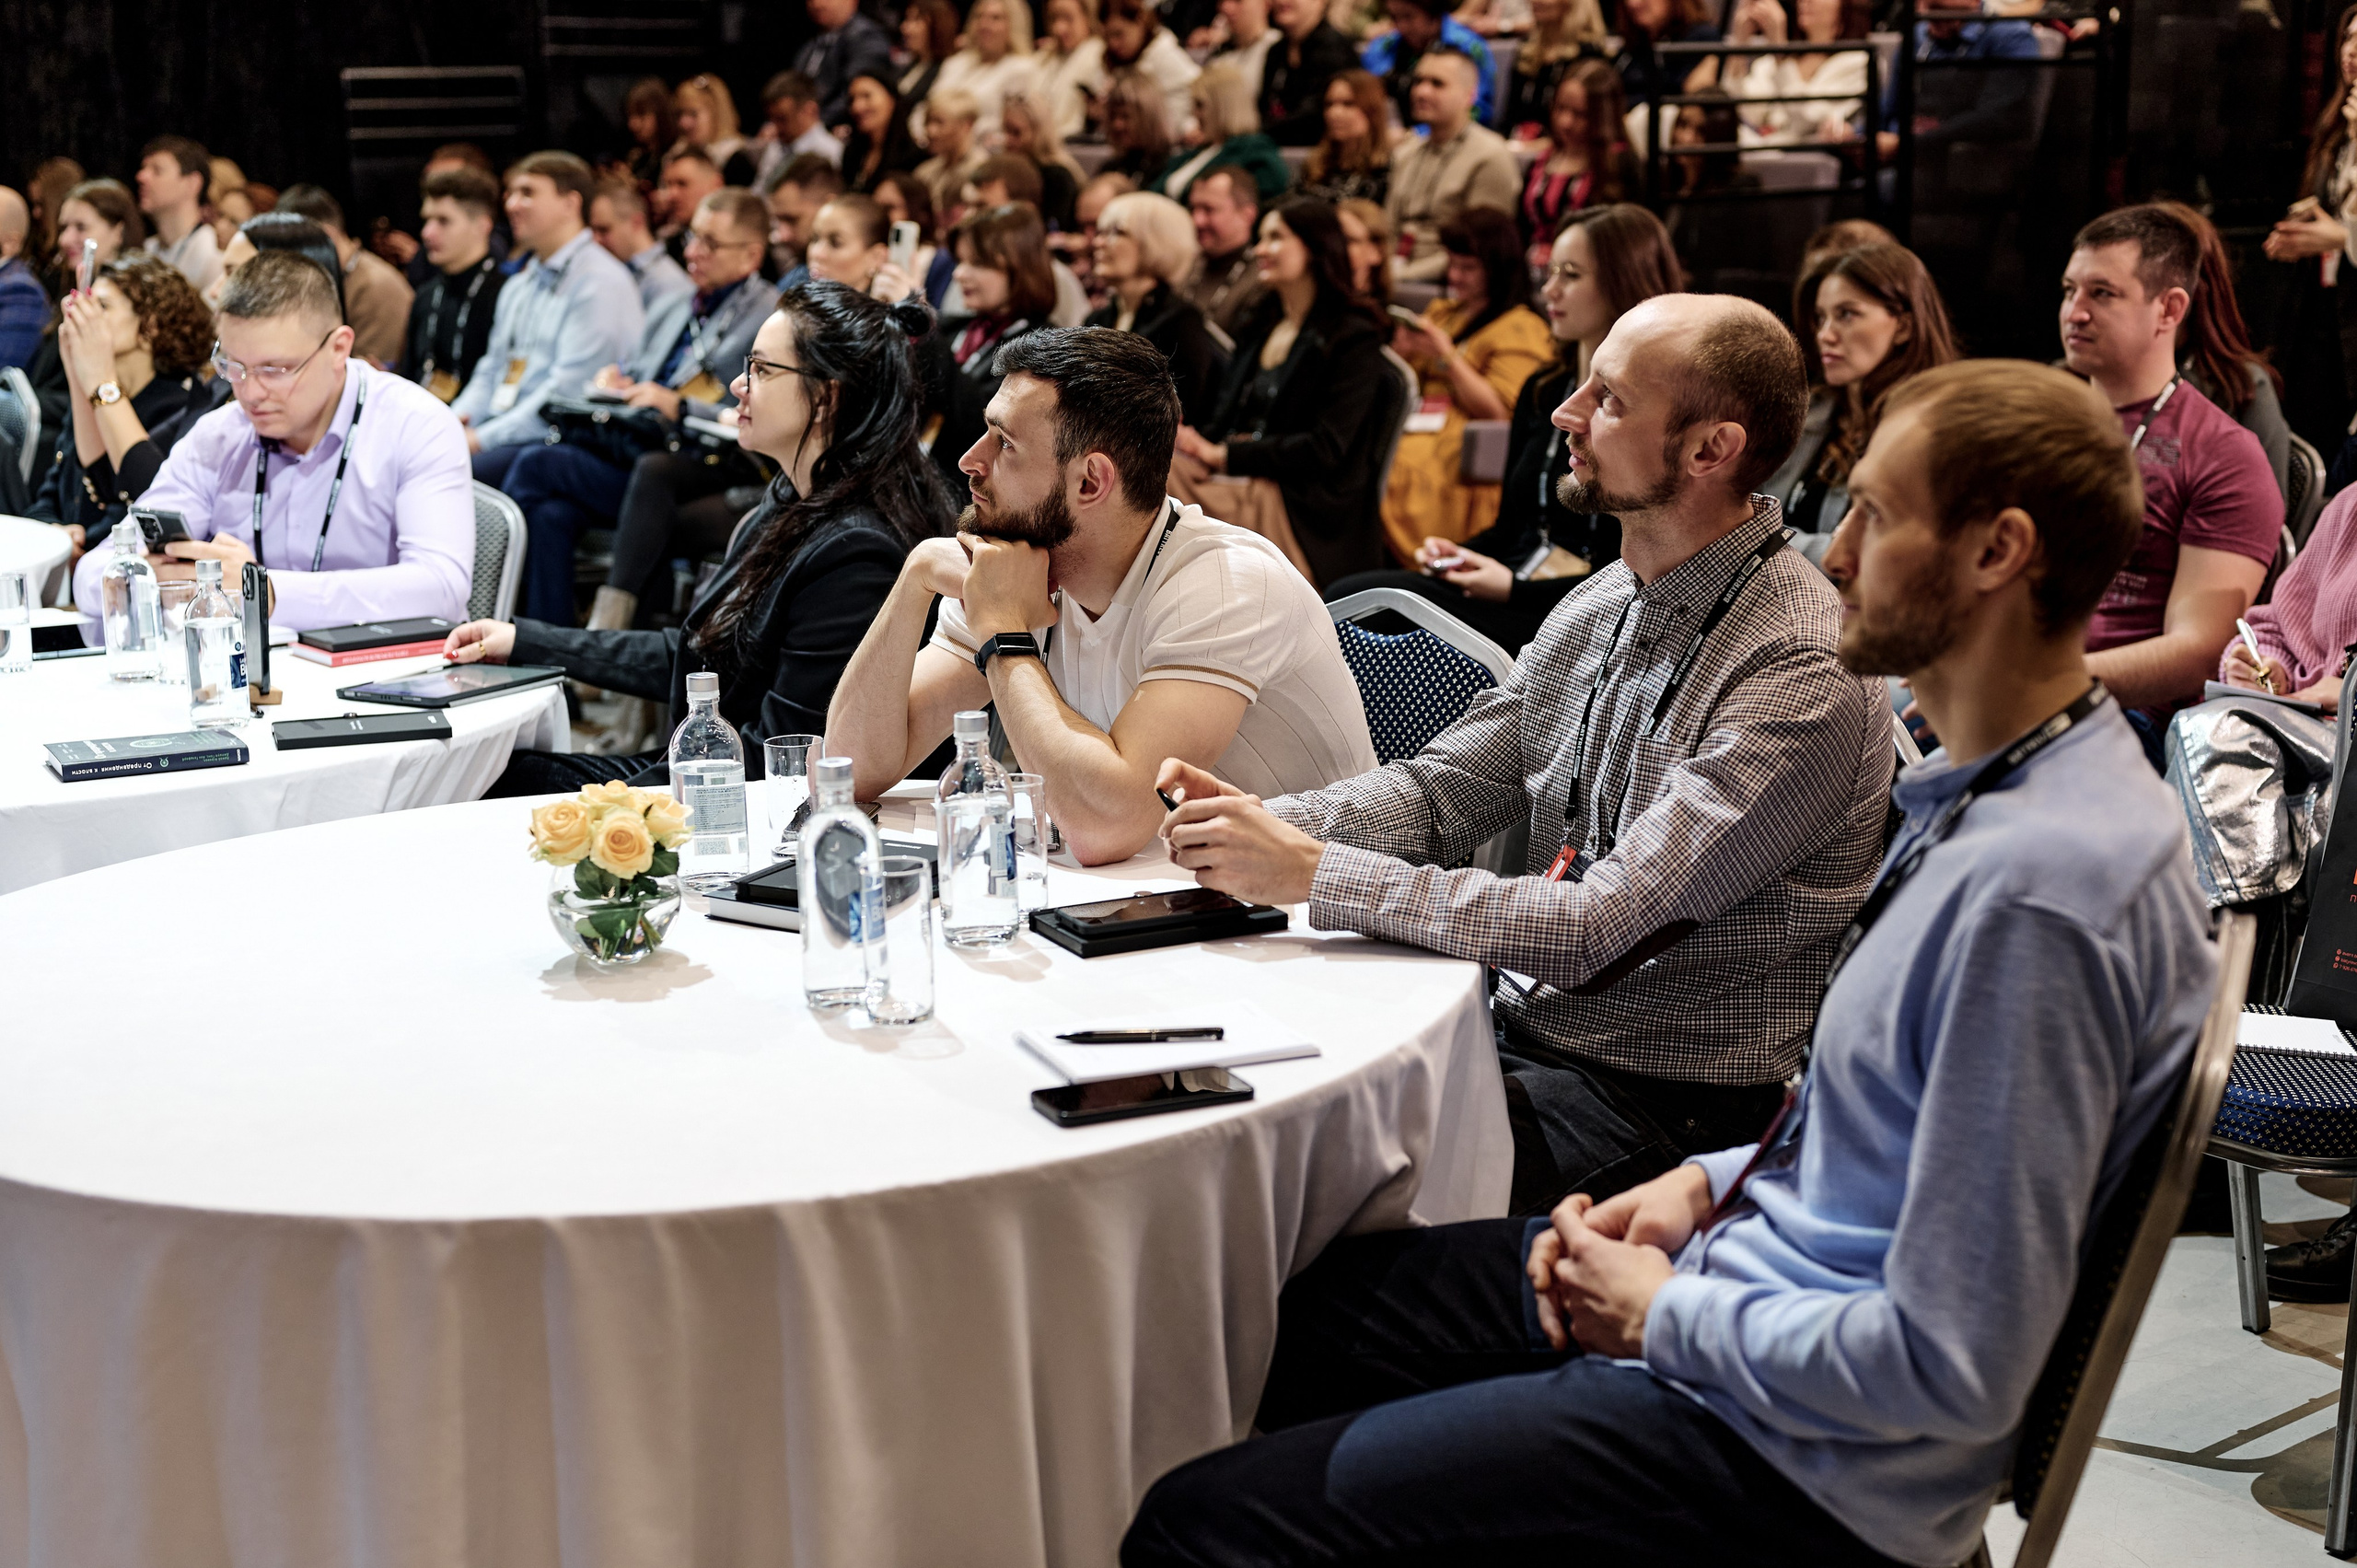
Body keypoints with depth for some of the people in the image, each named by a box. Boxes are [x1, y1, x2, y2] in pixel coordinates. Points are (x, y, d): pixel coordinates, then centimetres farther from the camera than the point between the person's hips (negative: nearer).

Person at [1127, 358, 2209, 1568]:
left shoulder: (2036, 892, -29)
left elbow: (1951, 1371, -29)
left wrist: (1665, 1318, -15)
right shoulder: (1993, 798, 6)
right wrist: (1709, 1184, 3)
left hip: (1802, 1465, -10)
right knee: (1317, 1300, 25)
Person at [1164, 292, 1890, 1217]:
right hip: (1517, 1027, 8)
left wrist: (1310, 872, -25)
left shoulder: (1804, 674, -21)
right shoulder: (1602, 605, 6)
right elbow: (1441, 791, 11)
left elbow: (1599, 934, -26)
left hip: (1659, 1098, -7)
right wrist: (1269, 822, -9)